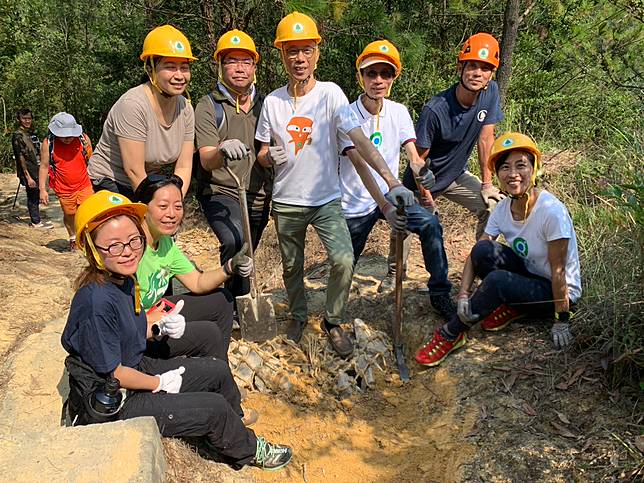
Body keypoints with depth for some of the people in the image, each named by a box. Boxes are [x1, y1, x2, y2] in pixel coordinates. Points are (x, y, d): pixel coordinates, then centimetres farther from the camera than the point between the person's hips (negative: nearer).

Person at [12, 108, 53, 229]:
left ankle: (36, 219, 25)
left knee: (36, 195, 14)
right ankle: (36, 222, 10)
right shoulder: (17, 136, -12)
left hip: (36, 170, 8)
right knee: (32, 195, 1)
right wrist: (28, 177, -19)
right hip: (28, 172, -8)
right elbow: (21, 157, -16)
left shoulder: (32, 133, 12)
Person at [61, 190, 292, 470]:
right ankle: (249, 450, 24)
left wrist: (159, 328, -8)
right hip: (110, 403, -9)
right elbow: (113, 374, -25)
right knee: (215, 408, -8)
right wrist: (160, 383, -10)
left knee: (217, 371, 12)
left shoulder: (124, 280, -4)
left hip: (136, 368, 9)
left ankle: (234, 431, 40)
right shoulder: (97, 301, -32)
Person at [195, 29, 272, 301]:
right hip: (220, 192, -5)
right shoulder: (209, 107, -6)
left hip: (259, 196, 5)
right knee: (233, 240, -32)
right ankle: (230, 299, -12)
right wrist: (223, 150, -40)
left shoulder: (263, 104, 9)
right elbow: (206, 160, -18)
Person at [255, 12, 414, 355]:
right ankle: (298, 316, 41)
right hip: (286, 201, 3)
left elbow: (359, 140, -21)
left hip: (326, 199, -2)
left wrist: (392, 181, -33)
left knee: (344, 261, -16)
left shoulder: (330, 94, -10)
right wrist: (270, 156, -17)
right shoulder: (273, 101, -1)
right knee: (292, 267, 14)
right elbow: (262, 155, 9)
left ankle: (333, 321, 9)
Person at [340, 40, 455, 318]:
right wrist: (384, 206, -41)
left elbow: (412, 152, -13)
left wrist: (420, 169, -40)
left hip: (390, 194, 3)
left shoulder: (398, 112, -3)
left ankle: (440, 294, -7)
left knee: (430, 224, -20)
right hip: (356, 204, -3)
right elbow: (361, 166, -28)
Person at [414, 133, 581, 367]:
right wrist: (463, 295, -23)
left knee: (497, 280, -33)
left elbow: (558, 271, -22)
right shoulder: (503, 209, -8)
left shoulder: (552, 211, -26)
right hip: (527, 275, 5)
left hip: (556, 291, -5)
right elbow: (474, 255, -10)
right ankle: (511, 306, -2)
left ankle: (451, 335, -14)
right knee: (483, 249, -22)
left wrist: (561, 321, -16)